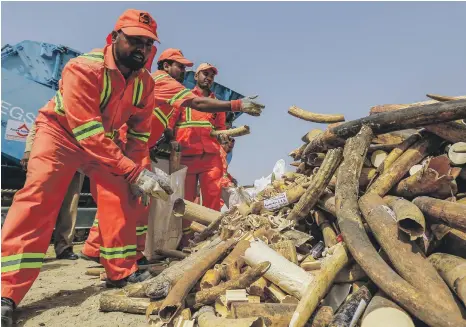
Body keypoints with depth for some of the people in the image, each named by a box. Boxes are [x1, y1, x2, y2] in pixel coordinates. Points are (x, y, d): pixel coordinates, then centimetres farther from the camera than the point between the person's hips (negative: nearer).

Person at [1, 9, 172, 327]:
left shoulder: (146, 83, -10)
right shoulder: (84, 68, -30)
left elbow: (139, 132, -1)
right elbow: (87, 132, -36)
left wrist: (138, 172, -12)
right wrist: (134, 172, -40)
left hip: (102, 139, 6)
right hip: (61, 131, -5)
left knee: (119, 194, -7)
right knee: (39, 195, -20)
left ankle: (122, 272, 6)